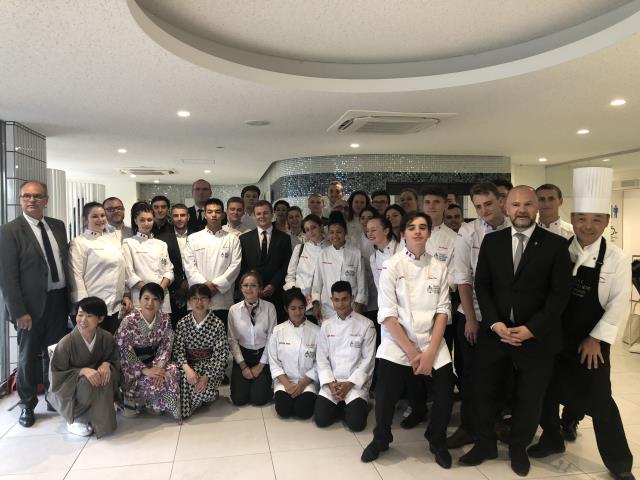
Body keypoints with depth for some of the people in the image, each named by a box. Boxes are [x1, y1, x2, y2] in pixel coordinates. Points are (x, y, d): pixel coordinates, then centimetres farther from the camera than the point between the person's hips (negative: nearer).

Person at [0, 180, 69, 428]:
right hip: (31, 305, -4)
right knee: (28, 356, 11)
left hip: (59, 301, 4)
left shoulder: (58, 226, 7)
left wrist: (69, 297, 7)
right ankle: (27, 405, 29)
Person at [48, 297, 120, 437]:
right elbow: (56, 376, -17)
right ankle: (74, 419, -4)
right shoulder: (66, 343, -23)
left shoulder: (106, 338, -13)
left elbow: (115, 361, -1)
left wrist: (107, 364, -25)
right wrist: (82, 371, -32)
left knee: (108, 375, -28)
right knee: (86, 382, -34)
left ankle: (100, 419, -7)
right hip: (66, 391, -3)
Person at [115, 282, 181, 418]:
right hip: (131, 366, -4)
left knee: (173, 371, -22)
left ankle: (156, 404, 2)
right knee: (150, 381, -29)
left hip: (153, 361, 4)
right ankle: (132, 400, 5)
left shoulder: (165, 319, -6)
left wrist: (158, 367, -21)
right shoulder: (129, 321, -19)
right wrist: (145, 370, -26)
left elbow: (166, 346, -4)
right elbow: (125, 352, -18)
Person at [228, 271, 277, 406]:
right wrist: (243, 366, -7)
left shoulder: (269, 308, -10)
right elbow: (232, 340, -3)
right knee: (239, 399, -8)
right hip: (242, 355, 1)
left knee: (259, 399, -11)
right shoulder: (234, 310, -5)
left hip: (263, 356, -1)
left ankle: (262, 383, 22)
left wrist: (260, 365, -8)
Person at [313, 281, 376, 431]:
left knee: (356, 423, -19)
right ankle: (340, 405, 15)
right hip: (332, 382, 3)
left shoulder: (366, 325, -7)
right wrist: (331, 383, -11)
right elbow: (322, 358, 2)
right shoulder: (326, 326, 2)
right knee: (321, 419, -15)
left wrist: (349, 383, -13)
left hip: (356, 382, -2)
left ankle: (358, 405, 13)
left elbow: (368, 360, -6)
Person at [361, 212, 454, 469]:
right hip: (396, 345, -2)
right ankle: (381, 439, 25)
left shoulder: (439, 267, 2)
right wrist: (411, 352, -11)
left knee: (445, 397, -4)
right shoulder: (392, 266, -6)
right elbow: (388, 315, -9)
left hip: (433, 345, 3)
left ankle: (437, 441, 28)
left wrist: (430, 351, -9)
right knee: (385, 398, -8)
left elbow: (443, 310, 0)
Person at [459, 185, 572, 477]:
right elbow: (482, 286, 2)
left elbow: (560, 293, -7)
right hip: (494, 333, 2)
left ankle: (519, 448, 36)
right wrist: (495, 324, -11)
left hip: (537, 337, -1)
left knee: (529, 398, 13)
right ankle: (485, 444, 33)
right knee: (484, 392, 11)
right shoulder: (491, 241, 4)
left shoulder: (556, 244, -3)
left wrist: (531, 329, -15)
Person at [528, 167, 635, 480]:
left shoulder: (616, 259, -9)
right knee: (546, 392, 14)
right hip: (554, 337, 3)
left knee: (599, 402, 4)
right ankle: (552, 439, 38)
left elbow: (619, 303, -9)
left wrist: (595, 338, -11)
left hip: (591, 342, -3)